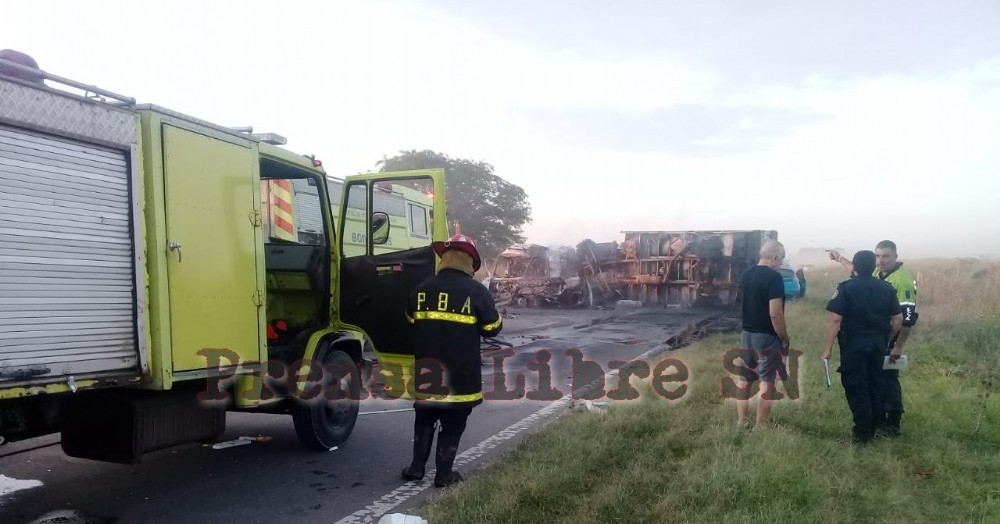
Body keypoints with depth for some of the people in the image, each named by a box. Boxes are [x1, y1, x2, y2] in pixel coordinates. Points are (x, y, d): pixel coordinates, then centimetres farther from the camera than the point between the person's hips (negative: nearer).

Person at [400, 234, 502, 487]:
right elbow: (492, 328, -6)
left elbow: (410, 321, 15)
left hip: (427, 369, 4)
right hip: (461, 373, -3)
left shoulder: (423, 289, 0)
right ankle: (444, 474, 16)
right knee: (452, 426, 9)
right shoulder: (476, 291, -12)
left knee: (424, 420, 21)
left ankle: (416, 467, 24)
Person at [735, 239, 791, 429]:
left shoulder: (746, 274, 6)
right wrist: (785, 340, -12)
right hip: (766, 336, -7)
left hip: (746, 333, 7)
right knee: (767, 382, 1)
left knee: (744, 379, 14)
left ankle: (741, 422, 21)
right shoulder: (774, 277, -17)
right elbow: (775, 314, -22)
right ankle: (760, 426, 5)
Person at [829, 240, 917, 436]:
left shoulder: (903, 280, -21)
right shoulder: (877, 272, 5)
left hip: (889, 340, -8)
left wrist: (899, 347, -23)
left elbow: (908, 318, -23)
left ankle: (893, 424, 11)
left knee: (888, 380, -1)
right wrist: (839, 259, 36)